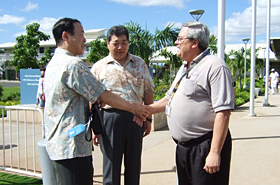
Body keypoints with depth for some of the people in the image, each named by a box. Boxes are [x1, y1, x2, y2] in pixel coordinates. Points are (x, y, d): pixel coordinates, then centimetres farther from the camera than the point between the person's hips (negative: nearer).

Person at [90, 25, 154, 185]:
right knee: (111, 165, 6)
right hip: (110, 117, -2)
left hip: (135, 118, 2)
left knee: (134, 165, 13)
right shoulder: (99, 67, 3)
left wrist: (148, 118, 7)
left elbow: (148, 92, 12)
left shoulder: (140, 64, 9)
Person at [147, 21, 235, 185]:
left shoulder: (215, 66, -15)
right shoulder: (184, 68, 15)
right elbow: (170, 98, 25)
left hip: (205, 147, -9)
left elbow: (223, 112, -22)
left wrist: (215, 153, -23)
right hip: (183, 146, 9)